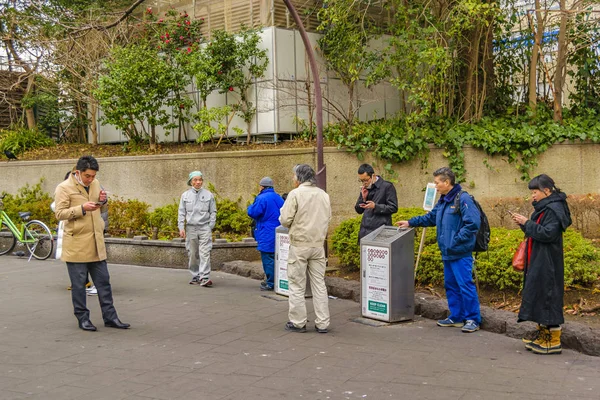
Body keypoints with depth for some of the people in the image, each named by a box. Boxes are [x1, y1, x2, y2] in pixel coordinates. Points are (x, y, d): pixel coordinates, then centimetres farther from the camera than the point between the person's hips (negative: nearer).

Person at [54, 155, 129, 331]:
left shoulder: (95, 183, 11)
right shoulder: (64, 188, -8)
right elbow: (60, 213, -13)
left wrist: (102, 201, 0)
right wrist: (82, 208, -23)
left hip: (96, 243, 6)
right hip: (76, 244, -6)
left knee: (103, 281, 9)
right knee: (79, 284, 3)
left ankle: (110, 317, 16)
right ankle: (83, 318, 14)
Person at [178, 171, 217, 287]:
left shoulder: (208, 195, 5)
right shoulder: (185, 195, 7)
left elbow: (213, 212, 8)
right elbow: (181, 213, 8)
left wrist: (210, 227, 1)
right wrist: (181, 227, 0)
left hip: (204, 227, -2)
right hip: (191, 228, 2)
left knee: (205, 253, -11)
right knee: (193, 254, 7)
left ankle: (204, 277, -14)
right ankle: (195, 276, 17)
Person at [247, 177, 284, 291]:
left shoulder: (262, 198, -13)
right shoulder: (278, 198, 12)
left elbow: (252, 213, -13)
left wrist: (250, 206, 7)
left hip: (267, 235, -8)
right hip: (278, 233, 8)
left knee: (268, 258, -3)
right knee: (275, 258, 14)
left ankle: (270, 283, -1)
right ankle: (276, 281, 19)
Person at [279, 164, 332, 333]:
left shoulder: (295, 194, -11)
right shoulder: (324, 195, 6)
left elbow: (285, 220, -12)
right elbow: (328, 218, 12)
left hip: (299, 245, -5)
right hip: (318, 245, 5)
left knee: (297, 285, 5)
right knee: (319, 283, 9)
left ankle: (298, 322, 10)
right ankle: (322, 323, 11)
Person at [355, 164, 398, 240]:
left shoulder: (387, 187, -5)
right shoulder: (364, 188, 13)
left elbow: (393, 208, -8)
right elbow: (359, 210, 17)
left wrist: (375, 206, -18)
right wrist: (363, 198, -2)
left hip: (380, 231, -6)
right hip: (365, 231, 6)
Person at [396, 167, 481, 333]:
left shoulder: (463, 199, -15)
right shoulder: (443, 201, 14)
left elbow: (473, 223, -21)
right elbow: (431, 217, 26)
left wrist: (457, 240, -20)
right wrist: (410, 222, 21)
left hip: (461, 253, -10)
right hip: (447, 253, 10)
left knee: (465, 285, -6)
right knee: (451, 285, 15)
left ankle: (473, 319, 3)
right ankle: (456, 317, 26)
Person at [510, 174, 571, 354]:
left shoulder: (554, 209, -15)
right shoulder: (543, 208, 15)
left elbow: (548, 233, -23)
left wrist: (527, 223, -19)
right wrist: (523, 224, 2)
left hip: (548, 264, -10)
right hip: (537, 262, 10)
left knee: (548, 297, -6)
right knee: (538, 296, 13)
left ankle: (554, 341, 0)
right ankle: (543, 335, 22)